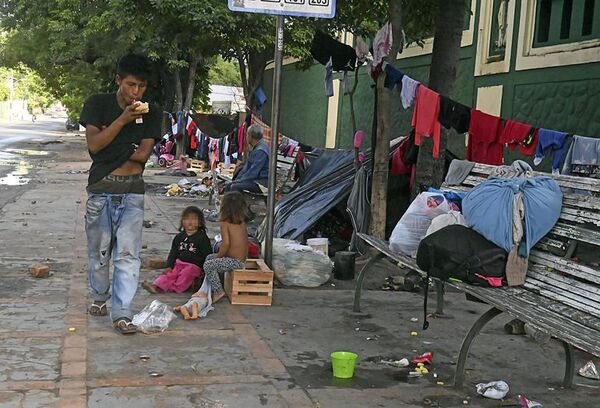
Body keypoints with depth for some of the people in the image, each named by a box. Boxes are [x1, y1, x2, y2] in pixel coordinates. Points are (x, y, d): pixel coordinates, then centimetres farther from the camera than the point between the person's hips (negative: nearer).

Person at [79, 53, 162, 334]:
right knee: (99, 250, 11)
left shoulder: (152, 113, 2)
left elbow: (143, 154, -6)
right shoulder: (98, 104, -1)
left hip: (132, 192, 0)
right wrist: (123, 119, -23)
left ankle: (122, 312, -6)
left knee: (128, 253, -8)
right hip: (100, 190, 0)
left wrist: (109, 147, -8)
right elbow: (93, 144, -14)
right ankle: (99, 297, 34)